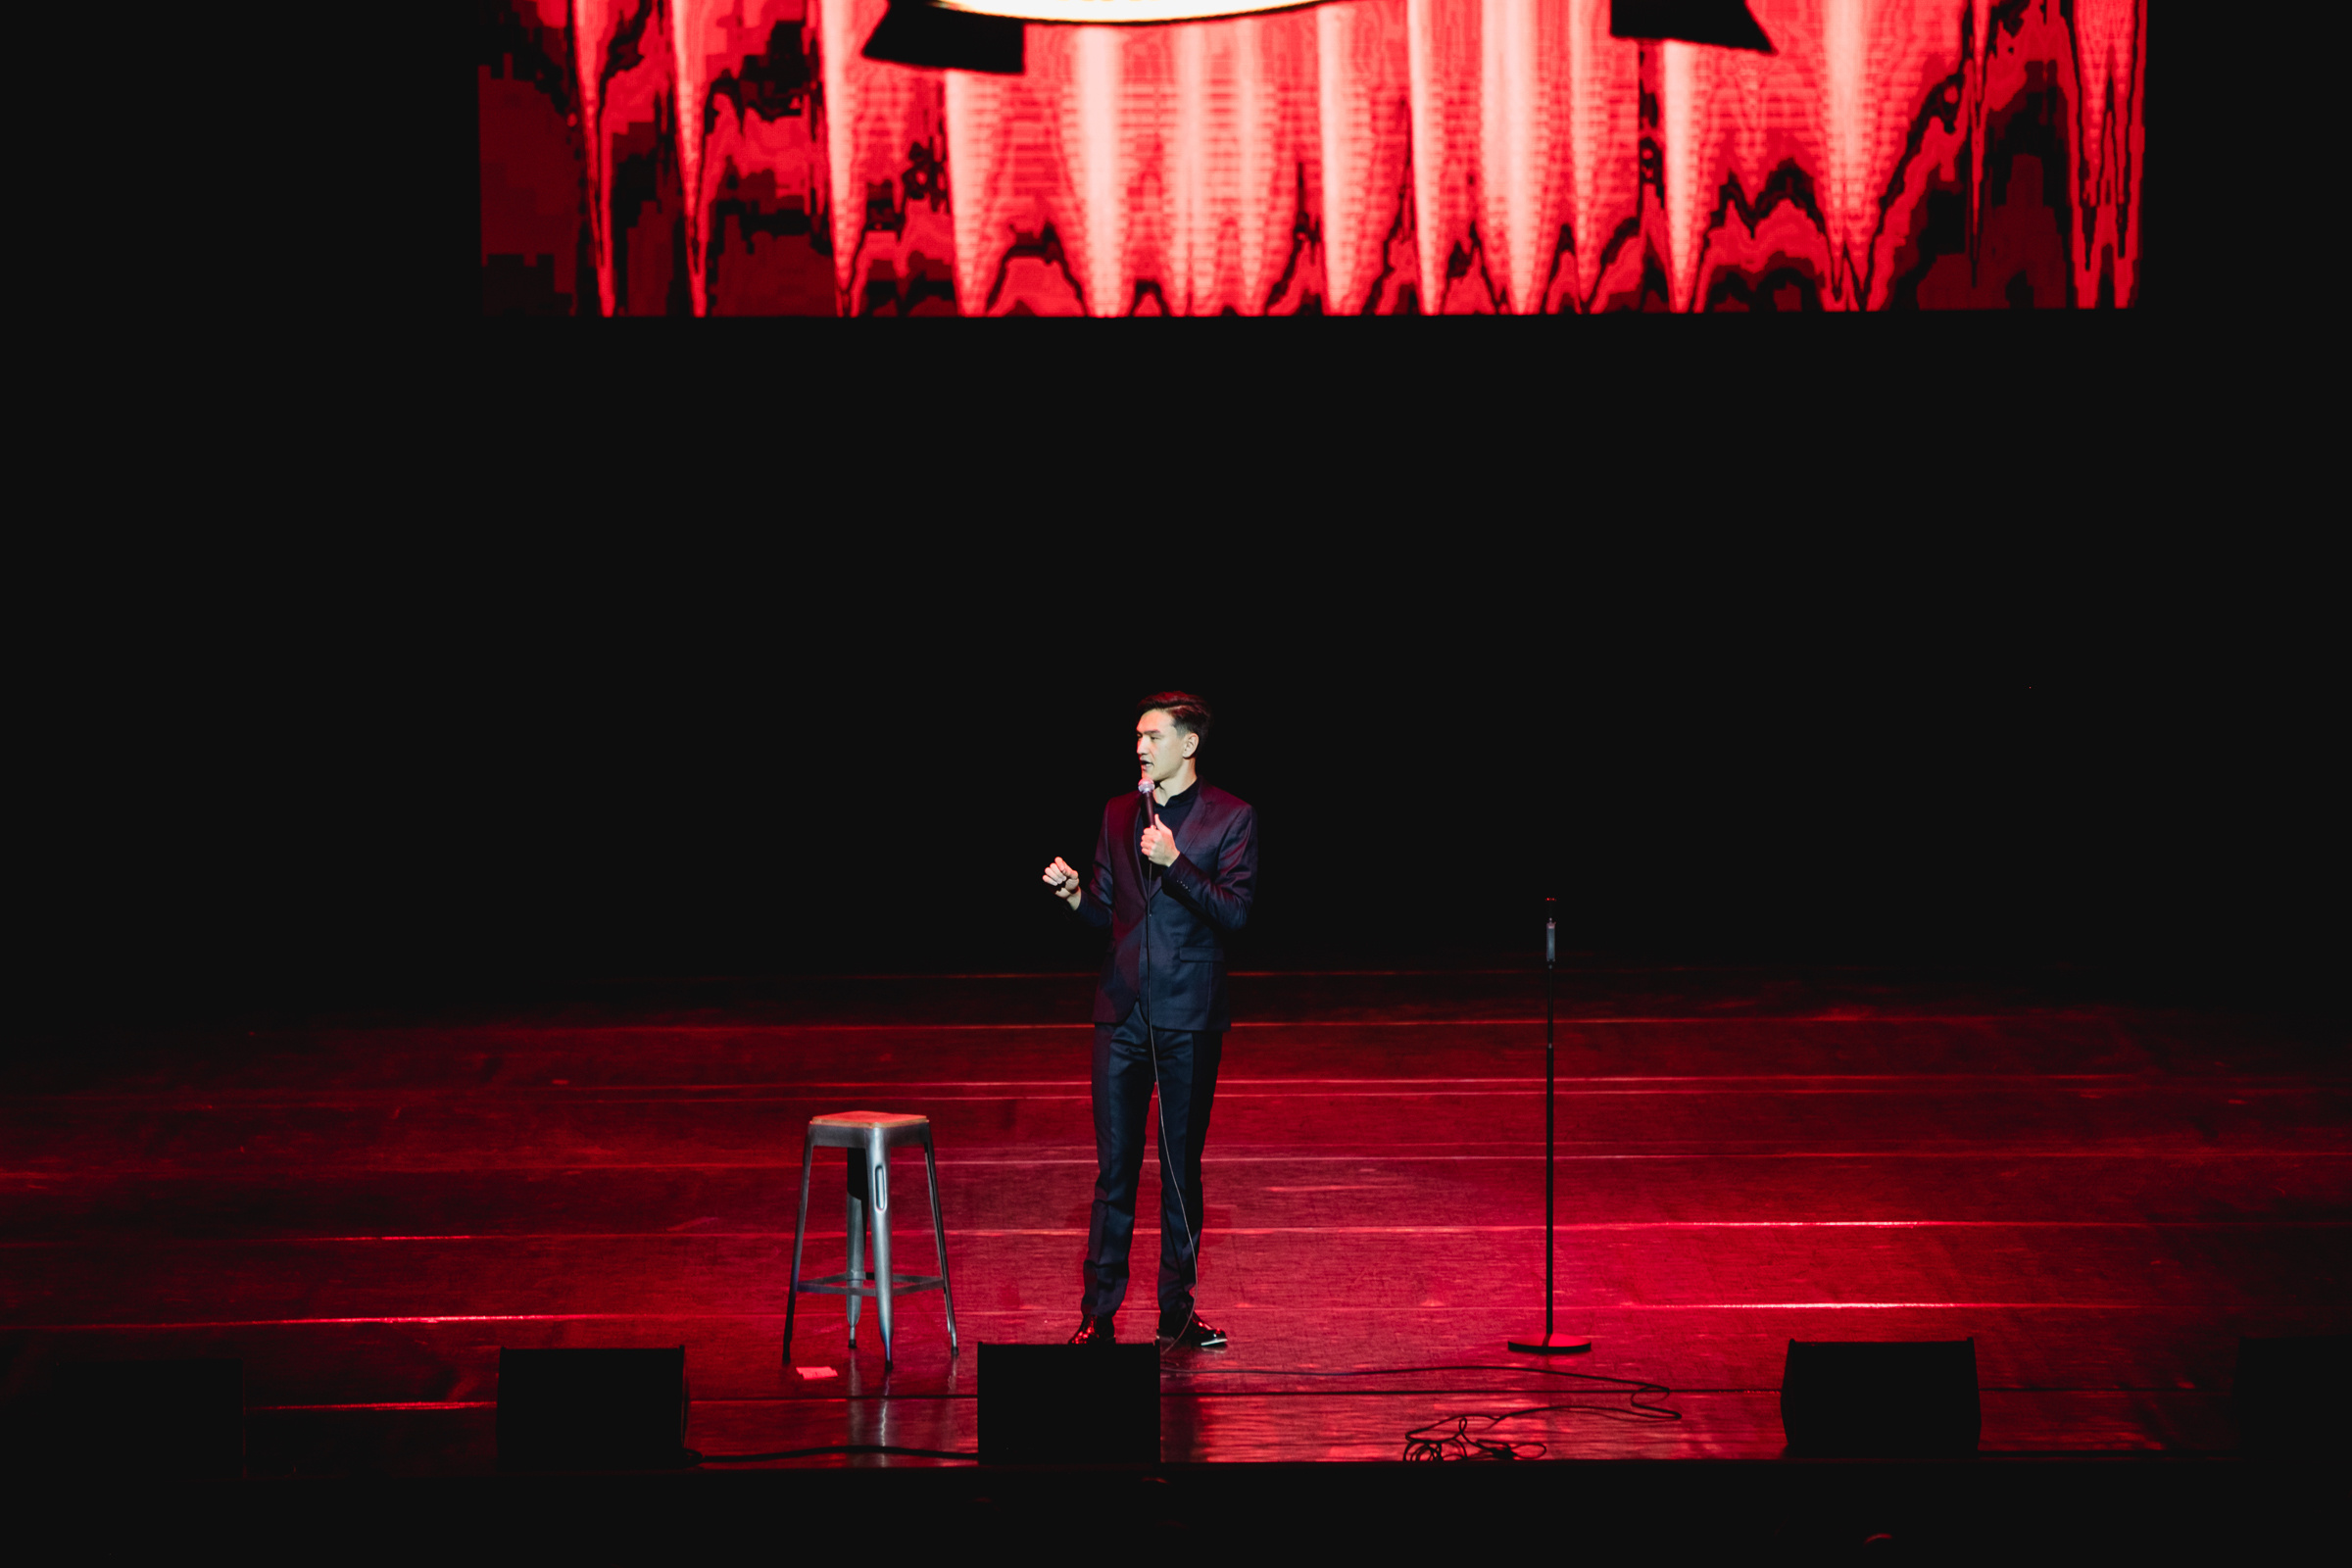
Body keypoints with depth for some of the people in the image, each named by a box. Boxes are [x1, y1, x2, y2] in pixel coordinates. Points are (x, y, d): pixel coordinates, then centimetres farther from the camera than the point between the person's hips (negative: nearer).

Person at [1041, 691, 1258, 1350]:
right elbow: (1104, 913, 15)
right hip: (1122, 1012, 3)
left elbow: (1235, 911, -11)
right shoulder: (1119, 814, 12)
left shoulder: (1230, 818, -2)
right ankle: (1097, 1316, 3)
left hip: (1189, 1020, -3)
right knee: (1114, 1170, 1)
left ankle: (1177, 1314, 13)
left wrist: (1175, 862, -20)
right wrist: (1073, 892, -6)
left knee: (1181, 1168, 5)